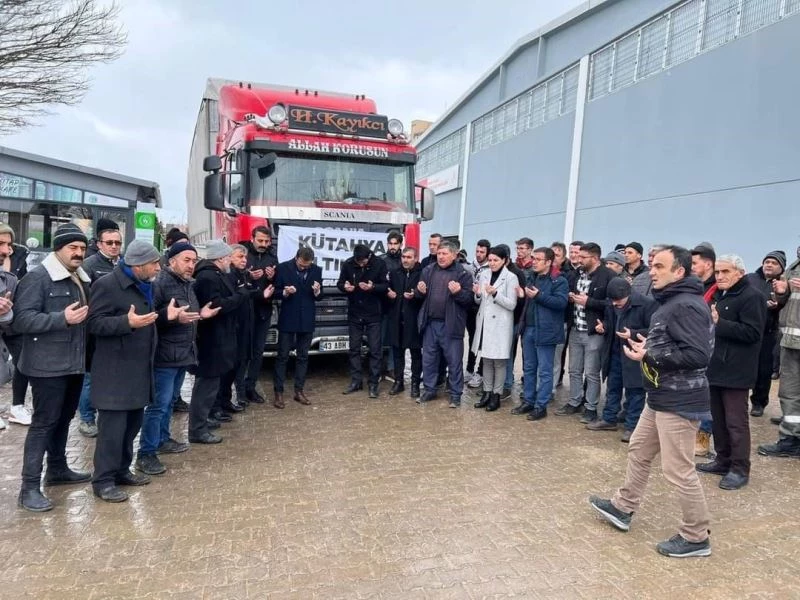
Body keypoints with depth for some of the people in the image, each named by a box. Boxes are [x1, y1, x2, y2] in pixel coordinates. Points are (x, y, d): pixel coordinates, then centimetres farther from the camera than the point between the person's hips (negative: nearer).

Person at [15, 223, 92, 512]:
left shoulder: (82, 279, 13)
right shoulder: (38, 278, -12)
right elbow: (21, 319, -19)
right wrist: (62, 318, -27)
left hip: (75, 364, 8)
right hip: (48, 365, -8)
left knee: (64, 418, 18)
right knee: (44, 422, -3)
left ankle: (57, 469, 34)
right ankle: (29, 487, 5)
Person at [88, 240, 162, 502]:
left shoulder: (145, 285, 15)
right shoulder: (107, 284, -12)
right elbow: (95, 323, -18)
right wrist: (127, 322, -30)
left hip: (139, 368, 9)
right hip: (115, 371, -8)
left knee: (133, 422, 14)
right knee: (112, 426, -4)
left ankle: (121, 470, 28)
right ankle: (103, 480, 8)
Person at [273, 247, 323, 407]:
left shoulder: (317, 270, 2)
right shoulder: (283, 268, -6)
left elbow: (319, 297, 6)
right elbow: (275, 292, -2)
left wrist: (317, 291, -16)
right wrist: (285, 292, -22)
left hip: (306, 320, 3)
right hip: (287, 319, -3)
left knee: (303, 356, 9)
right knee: (283, 356, 1)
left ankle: (299, 391, 19)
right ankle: (278, 392, 7)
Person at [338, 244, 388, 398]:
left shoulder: (379, 264, -11)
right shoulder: (348, 264, -5)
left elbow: (386, 286, -8)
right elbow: (340, 283, 4)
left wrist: (372, 287, -26)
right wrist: (345, 286, -19)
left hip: (373, 314, -2)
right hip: (354, 313, 3)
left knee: (374, 349, 0)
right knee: (354, 348, 9)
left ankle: (373, 384, 9)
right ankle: (356, 381, 21)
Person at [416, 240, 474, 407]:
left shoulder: (463, 273, -6)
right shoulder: (428, 270, 7)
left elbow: (470, 299, -8)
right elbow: (418, 295, 15)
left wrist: (458, 292, -26)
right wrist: (420, 291, -7)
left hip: (451, 324, -4)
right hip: (430, 323, 5)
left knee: (454, 360, 5)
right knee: (428, 359, 13)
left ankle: (455, 394, 17)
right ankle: (430, 390, 28)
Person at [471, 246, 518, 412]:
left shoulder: (511, 278, -8)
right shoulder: (484, 275, 7)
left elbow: (512, 305, -12)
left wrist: (495, 293, -24)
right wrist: (478, 294, -10)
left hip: (500, 325, -5)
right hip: (484, 323, 5)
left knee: (499, 361, 3)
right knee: (486, 360, 12)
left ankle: (496, 395, 13)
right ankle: (487, 393, 22)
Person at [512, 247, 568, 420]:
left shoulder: (559, 281, -8)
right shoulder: (532, 278, 15)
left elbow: (561, 302, -20)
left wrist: (538, 295, -21)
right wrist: (525, 294, 7)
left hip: (545, 331, -8)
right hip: (528, 329, 8)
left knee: (544, 371, 1)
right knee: (528, 368, 14)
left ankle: (541, 406, 8)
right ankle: (528, 401, 24)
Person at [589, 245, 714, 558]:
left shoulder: (687, 305, -21)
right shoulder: (668, 302, 12)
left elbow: (699, 354, -28)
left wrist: (650, 356, -24)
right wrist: (646, 343, 3)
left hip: (679, 401, -11)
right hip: (660, 397, 11)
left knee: (678, 469, -1)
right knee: (639, 450, 20)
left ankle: (696, 537, 17)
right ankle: (622, 507, 36)